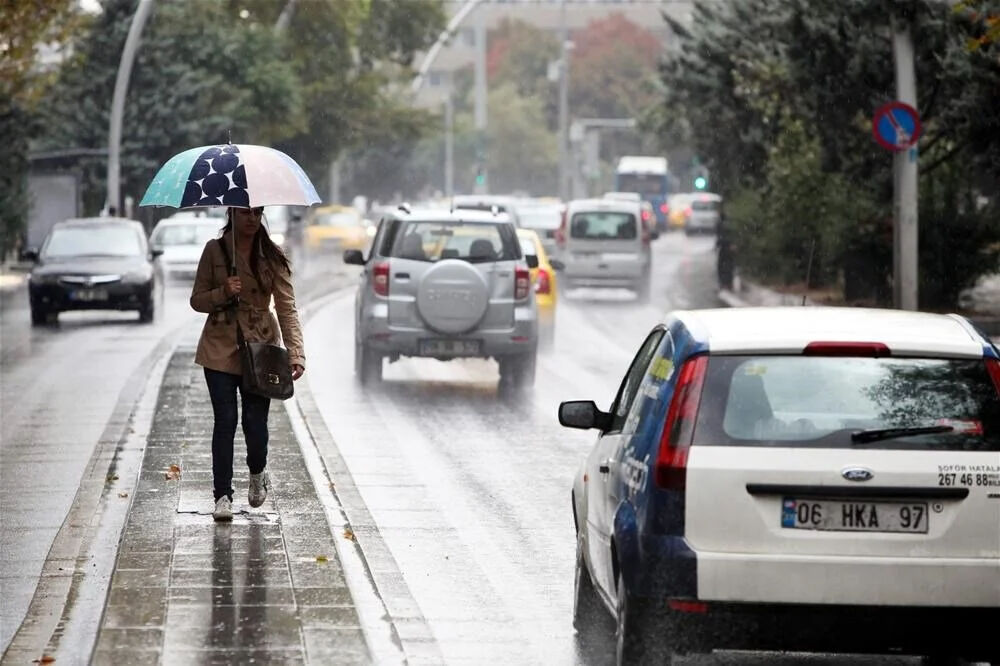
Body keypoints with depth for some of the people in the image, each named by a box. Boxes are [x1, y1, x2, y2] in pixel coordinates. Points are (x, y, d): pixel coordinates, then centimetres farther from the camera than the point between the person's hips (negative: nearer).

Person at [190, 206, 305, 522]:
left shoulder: (272, 257, -3)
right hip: (220, 350, 0)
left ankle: (257, 474, 31)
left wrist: (296, 353, -19)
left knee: (255, 422, -1)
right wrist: (223, 293, -18)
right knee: (225, 421, -6)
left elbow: (287, 308, -7)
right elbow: (197, 300, 4)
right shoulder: (214, 250, -1)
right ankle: (223, 495, 2)